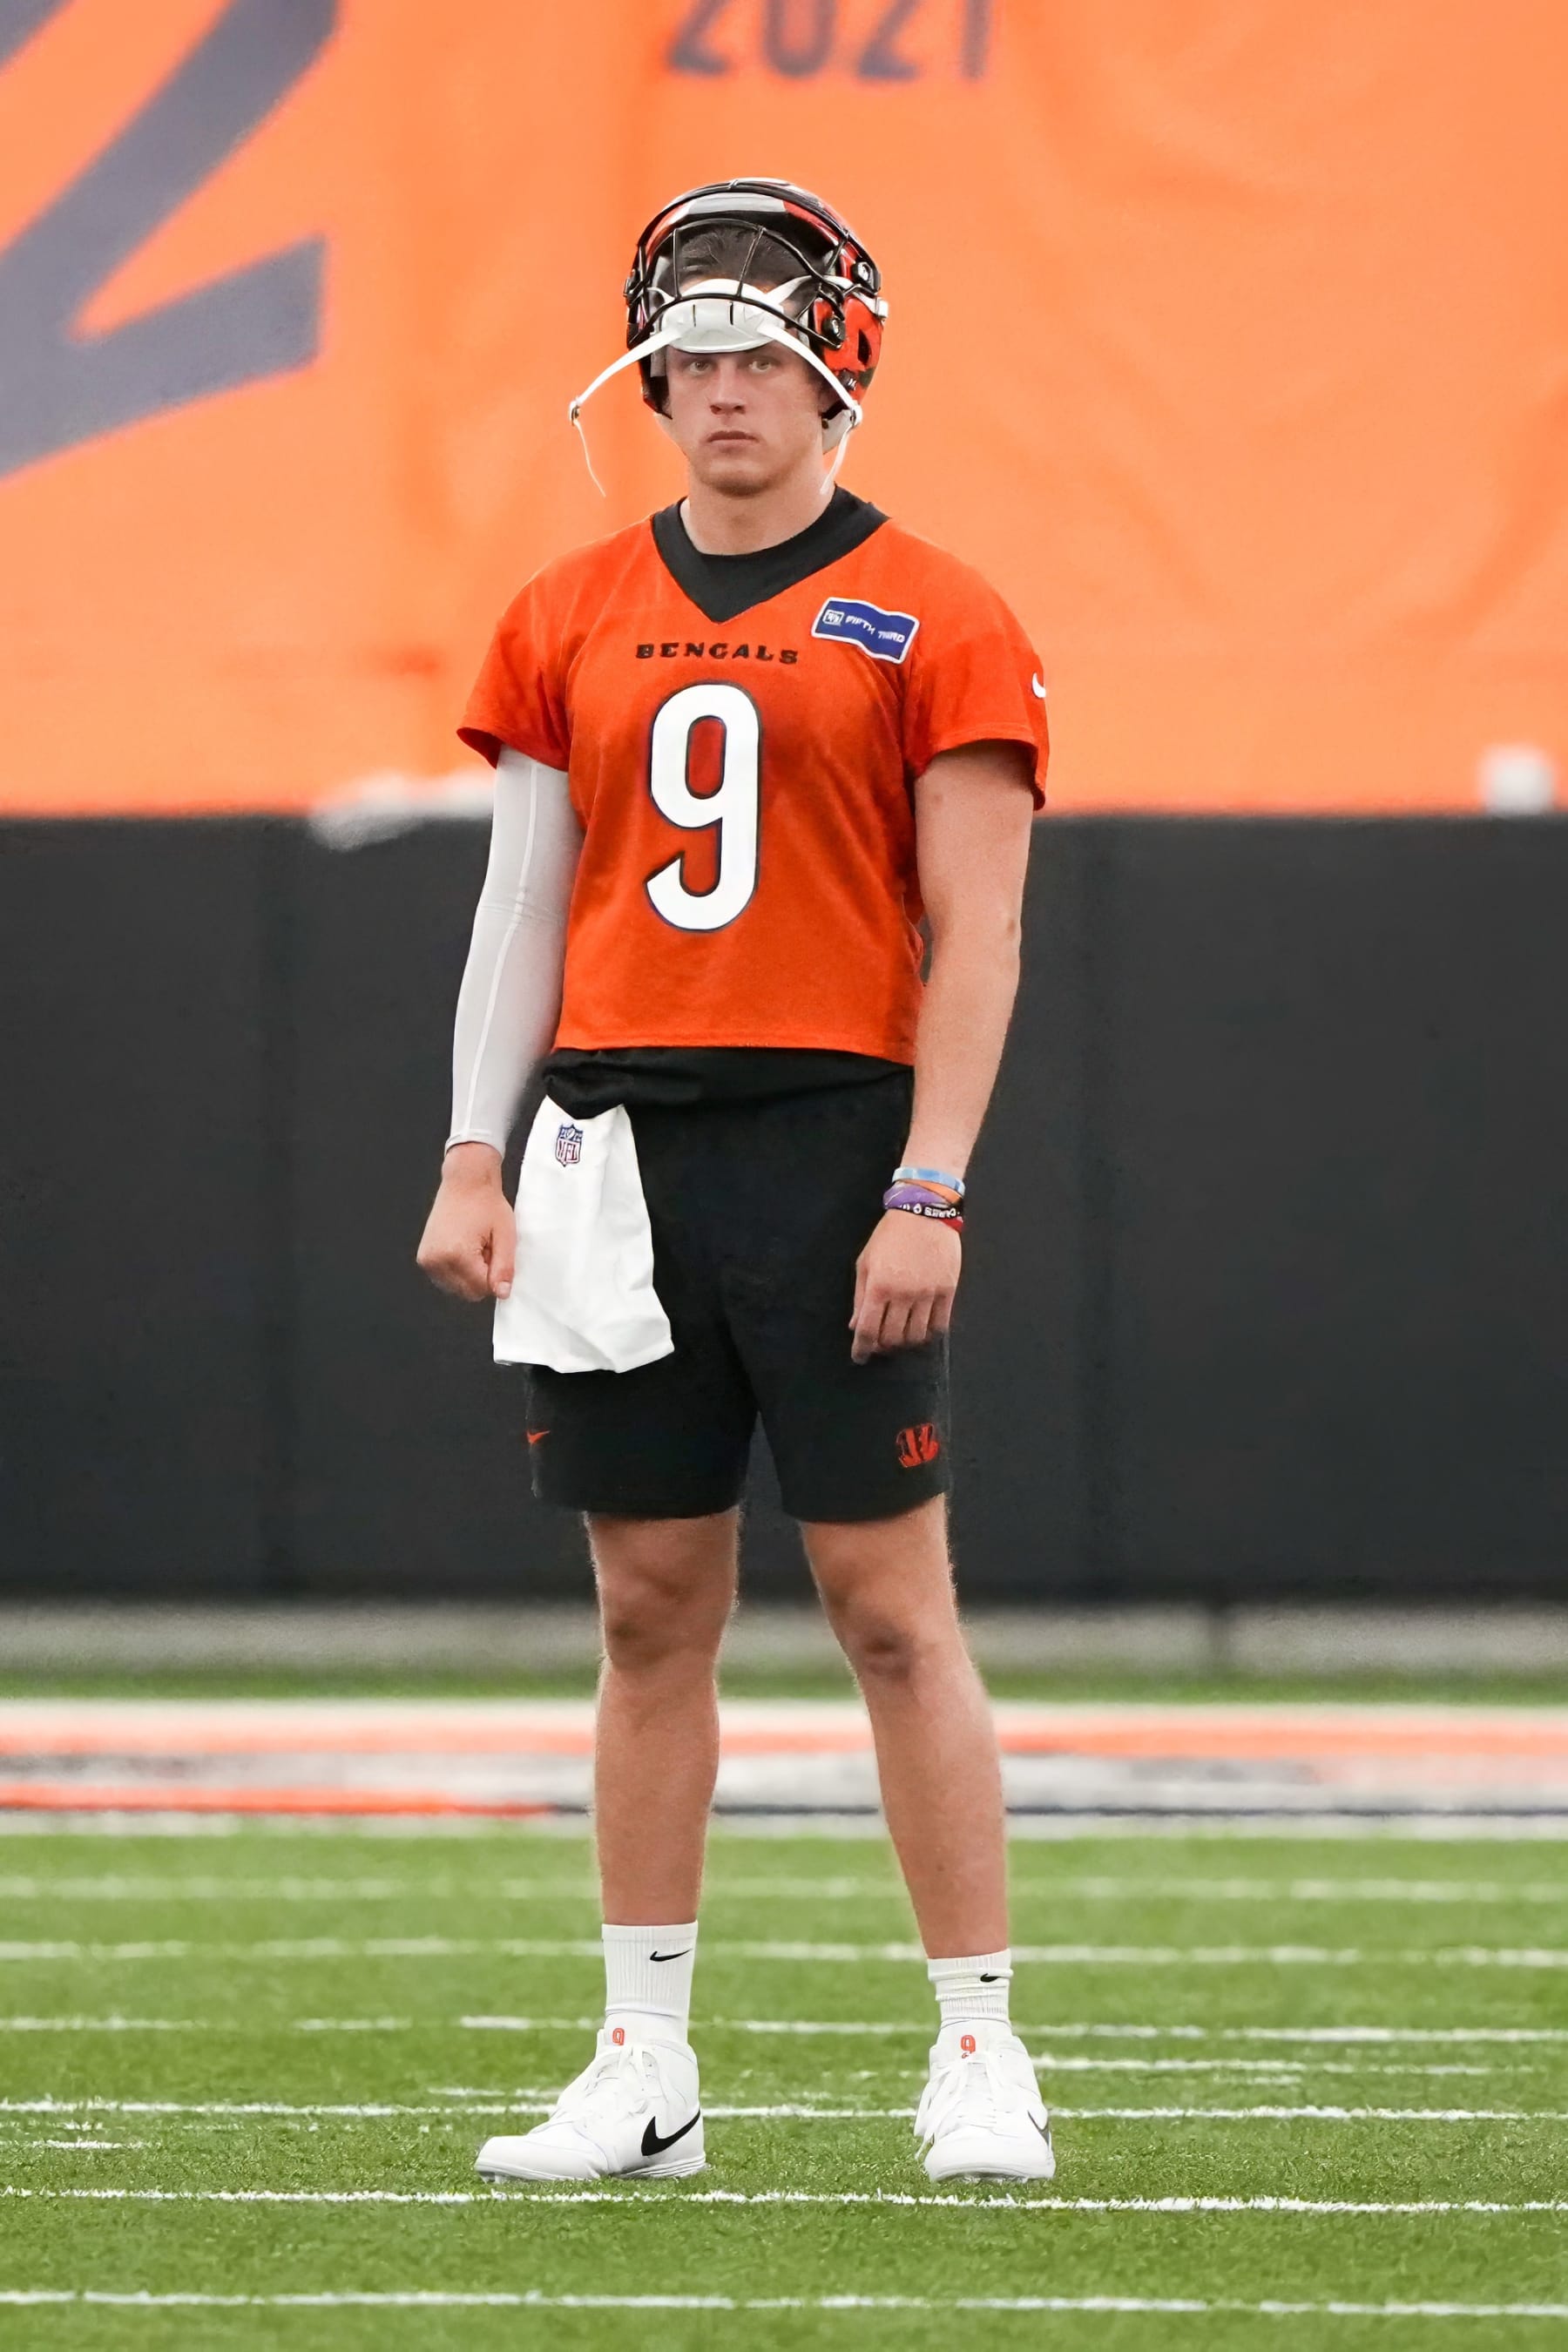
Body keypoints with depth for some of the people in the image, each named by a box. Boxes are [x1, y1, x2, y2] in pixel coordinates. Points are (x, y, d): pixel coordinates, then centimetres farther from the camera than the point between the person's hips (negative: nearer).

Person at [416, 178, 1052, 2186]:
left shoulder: (932, 625, -1)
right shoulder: (574, 621, 12)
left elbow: (975, 937, -5)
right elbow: (522, 906, 13)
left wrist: (928, 1193, -12)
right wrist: (474, 1164, 5)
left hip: (830, 1135, -4)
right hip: (618, 1146, 4)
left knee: (893, 1606, -4)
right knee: (653, 1610, 7)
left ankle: (981, 2054, 1)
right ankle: (644, 2067, 11)